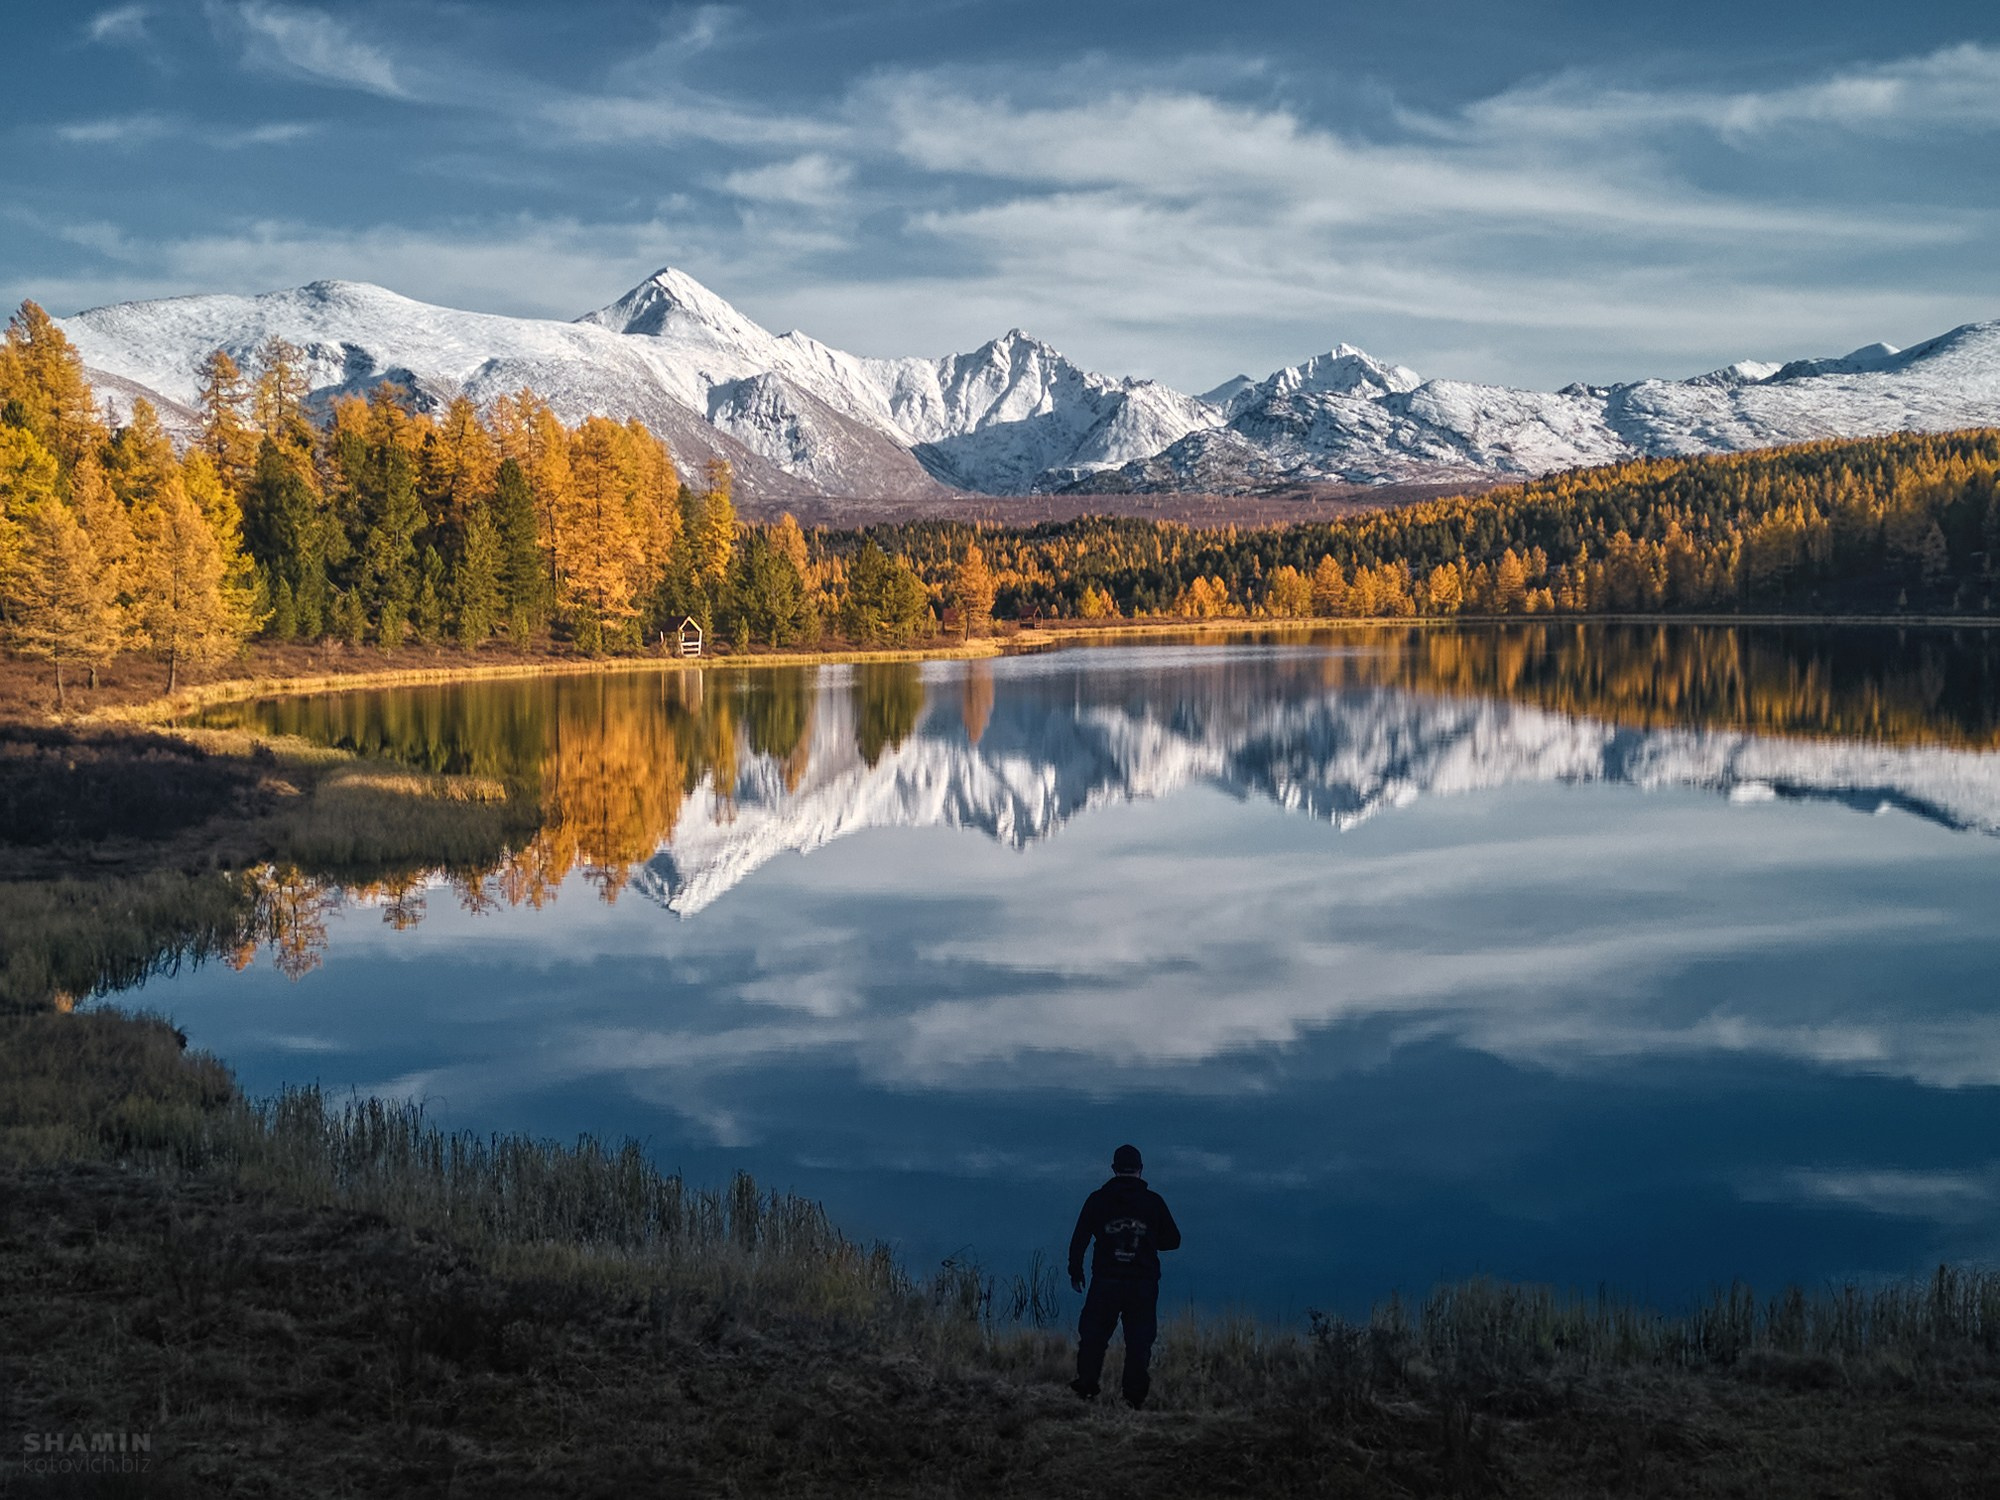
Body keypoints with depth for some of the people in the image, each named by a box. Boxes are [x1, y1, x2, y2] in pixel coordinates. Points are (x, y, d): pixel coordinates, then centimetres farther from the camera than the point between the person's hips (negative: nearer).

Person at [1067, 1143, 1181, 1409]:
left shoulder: (1098, 1199, 1)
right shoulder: (1153, 1201, 2)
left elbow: (1079, 1238, 1)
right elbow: (1173, 1240, 8)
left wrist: (1075, 1271, 11)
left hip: (1106, 1282, 0)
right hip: (1144, 1284, 0)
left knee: (1093, 1336, 11)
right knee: (1139, 1341, 4)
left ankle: (1086, 1386, 10)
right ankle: (1135, 1395, 1)